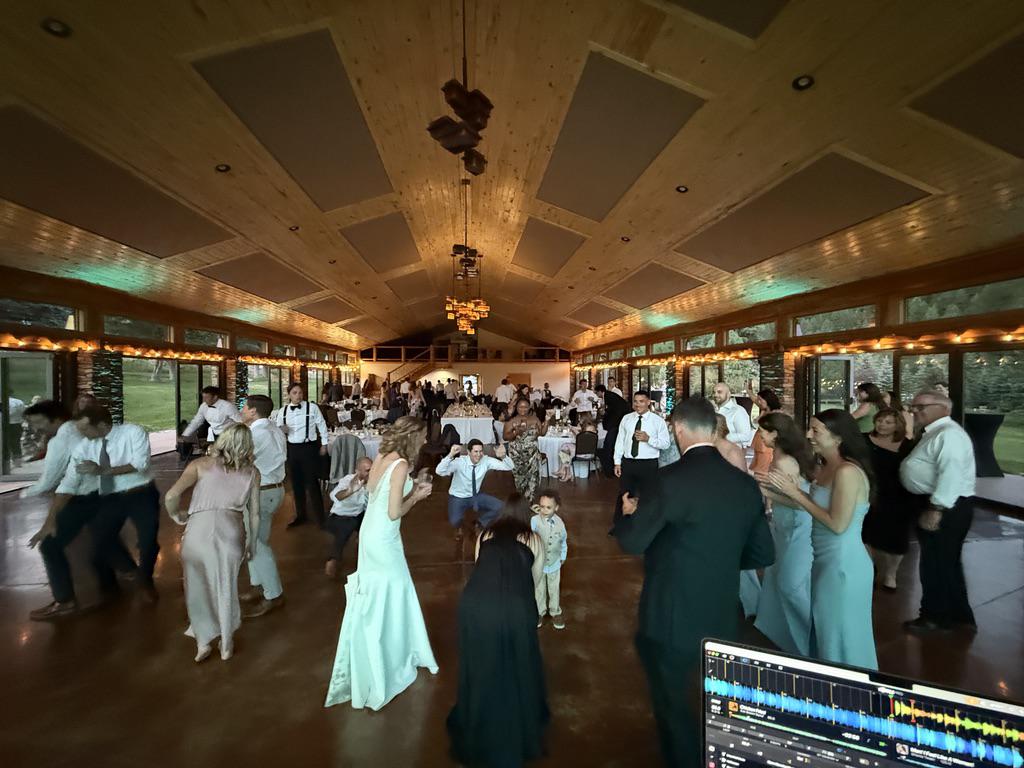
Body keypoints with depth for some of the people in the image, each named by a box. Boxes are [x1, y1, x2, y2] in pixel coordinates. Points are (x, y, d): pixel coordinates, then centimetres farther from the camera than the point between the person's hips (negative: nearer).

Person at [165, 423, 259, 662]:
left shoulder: (201, 465, 10)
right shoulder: (252, 472, 13)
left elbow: (171, 496, -1)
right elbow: (254, 514, 15)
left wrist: (176, 516, 19)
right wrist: (251, 545, 26)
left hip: (199, 528, -1)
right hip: (232, 530, 1)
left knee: (197, 585, 24)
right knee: (226, 587, 20)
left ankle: (203, 640, 33)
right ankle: (226, 645, 36)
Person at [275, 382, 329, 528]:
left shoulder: (312, 408, -7)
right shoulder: (283, 411, 5)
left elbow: (322, 425, -2)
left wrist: (324, 444, -1)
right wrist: (281, 430, -12)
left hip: (309, 447, -5)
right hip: (292, 449, 5)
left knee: (312, 482, -3)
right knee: (296, 483, 14)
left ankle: (320, 517, 7)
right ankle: (301, 515, 29)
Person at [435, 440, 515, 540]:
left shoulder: (486, 460, -15)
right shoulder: (460, 462, -25)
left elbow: (510, 467, -18)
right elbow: (439, 471, -40)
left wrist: (503, 456, -40)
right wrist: (450, 455, -52)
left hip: (476, 496, 4)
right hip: (458, 497, -4)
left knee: (500, 507, -11)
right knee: (455, 521, -31)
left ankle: (480, 524, 15)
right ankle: (459, 528, 10)